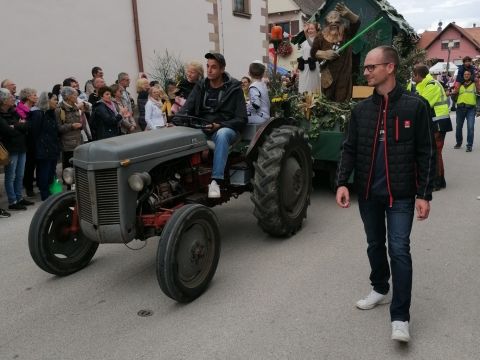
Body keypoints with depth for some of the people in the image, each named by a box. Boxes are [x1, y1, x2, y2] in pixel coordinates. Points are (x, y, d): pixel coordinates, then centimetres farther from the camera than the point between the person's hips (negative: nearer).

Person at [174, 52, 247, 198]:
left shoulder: (234, 88, 0)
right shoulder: (200, 86, 11)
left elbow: (241, 119, -6)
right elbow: (187, 110, 2)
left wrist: (220, 125, -21)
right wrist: (175, 122, -20)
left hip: (225, 129, -4)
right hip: (201, 129, 4)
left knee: (221, 135, -39)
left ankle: (216, 181, -42)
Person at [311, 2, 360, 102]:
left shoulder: (346, 34, -1)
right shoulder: (321, 37, 0)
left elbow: (356, 22, -17)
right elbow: (313, 53, 5)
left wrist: (348, 14, -38)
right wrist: (324, 54, -15)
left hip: (344, 74, 0)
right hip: (328, 74, 0)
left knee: (343, 101, 0)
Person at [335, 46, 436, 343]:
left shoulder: (415, 106, -7)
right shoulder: (361, 109, 4)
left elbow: (426, 153, -6)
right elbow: (350, 149, 5)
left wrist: (424, 194, -11)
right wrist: (342, 182, -9)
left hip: (400, 194, -4)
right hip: (368, 192, 4)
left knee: (399, 250, -5)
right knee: (375, 245, 18)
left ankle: (400, 317, 4)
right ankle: (381, 289, 39)